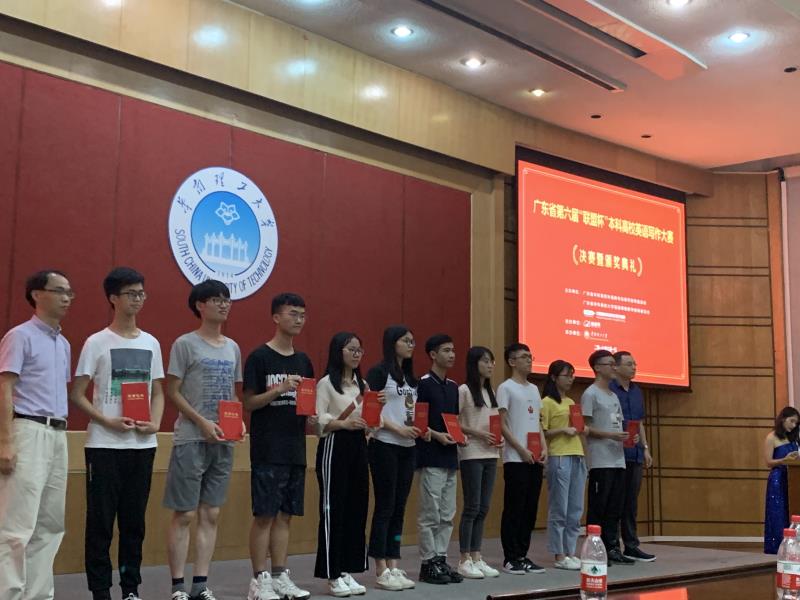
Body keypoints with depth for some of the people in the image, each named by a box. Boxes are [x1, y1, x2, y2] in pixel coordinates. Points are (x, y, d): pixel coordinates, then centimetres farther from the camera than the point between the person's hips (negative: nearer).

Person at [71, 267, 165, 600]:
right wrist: (108, 422, -16)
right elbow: (76, 394, -3)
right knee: (101, 520, -1)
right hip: (104, 445, -4)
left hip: (142, 445, 4)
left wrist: (155, 422, -2)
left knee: (134, 520, 9)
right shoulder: (96, 342, -1)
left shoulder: (151, 343, 12)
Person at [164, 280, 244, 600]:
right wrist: (202, 421, -16)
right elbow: (173, 392, -7)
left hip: (224, 442, 6)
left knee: (210, 514, 8)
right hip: (191, 440, -6)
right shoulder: (185, 344, -4)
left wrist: (239, 420, 0)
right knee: (184, 514, -3)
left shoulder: (232, 348, 13)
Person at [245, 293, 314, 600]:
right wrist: (280, 388, -21)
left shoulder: (303, 361, 13)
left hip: (295, 450, 6)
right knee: (264, 514, -2)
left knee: (285, 514, 10)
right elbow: (249, 402, -9)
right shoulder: (259, 357, -5)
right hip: (267, 451, -6)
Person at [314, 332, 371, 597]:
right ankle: (333, 575, 4)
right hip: (334, 446, -7)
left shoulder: (363, 384, 16)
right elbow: (319, 420, -14)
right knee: (334, 509, -3)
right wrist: (343, 423, -29)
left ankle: (348, 571, 16)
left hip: (358, 446, 7)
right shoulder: (326, 383, -4)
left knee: (356, 508, 7)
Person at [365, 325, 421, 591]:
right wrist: (398, 429, -18)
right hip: (384, 446, -7)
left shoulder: (412, 377, 16)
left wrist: (420, 428, 0)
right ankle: (381, 571, 3)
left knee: (399, 507, 7)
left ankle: (393, 566, 13)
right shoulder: (379, 372, -6)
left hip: (407, 448, 7)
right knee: (385, 506, -4)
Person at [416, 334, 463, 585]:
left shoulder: (453, 386, 15)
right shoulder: (423, 384, -9)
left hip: (450, 456, 8)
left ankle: (441, 559, 17)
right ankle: (428, 564, 5)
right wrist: (436, 435, -20)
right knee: (430, 514, -3)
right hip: (431, 457, -8)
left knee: (447, 515, 10)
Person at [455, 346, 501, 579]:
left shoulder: (490, 391, 15)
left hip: (490, 454, 7)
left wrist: (499, 437, -1)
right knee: (472, 507, -5)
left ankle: (476, 557, 15)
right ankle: (464, 560, 3)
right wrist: (477, 433, -18)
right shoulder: (464, 390, -6)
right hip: (471, 454, -7)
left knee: (483, 508, 8)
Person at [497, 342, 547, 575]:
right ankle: (511, 558, 3)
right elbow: (502, 424, -9)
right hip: (515, 459, -7)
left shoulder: (534, 389, 18)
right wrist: (522, 450, -14)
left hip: (535, 459, 7)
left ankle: (523, 555, 16)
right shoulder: (505, 388, -4)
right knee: (514, 509, -4)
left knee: (530, 509, 8)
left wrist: (544, 447, 4)